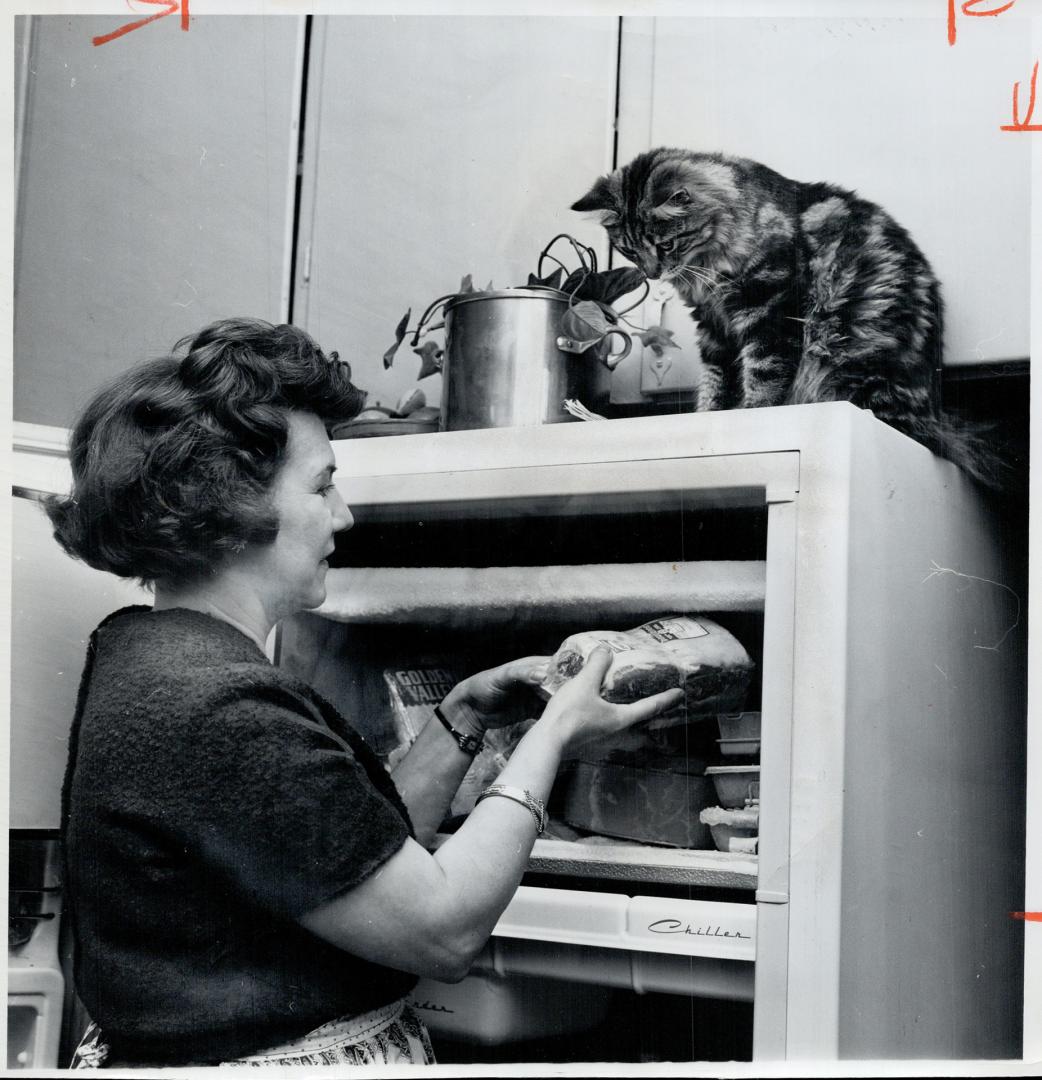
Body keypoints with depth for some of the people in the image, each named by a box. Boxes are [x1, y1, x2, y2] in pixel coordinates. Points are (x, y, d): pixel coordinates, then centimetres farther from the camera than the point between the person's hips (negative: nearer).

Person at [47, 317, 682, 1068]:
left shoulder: (150, 660, 4)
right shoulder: (218, 710, -27)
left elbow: (373, 857, 7)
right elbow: (444, 929, -21)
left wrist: (465, 718, 1)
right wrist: (554, 732, -13)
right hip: (267, 1059, -9)